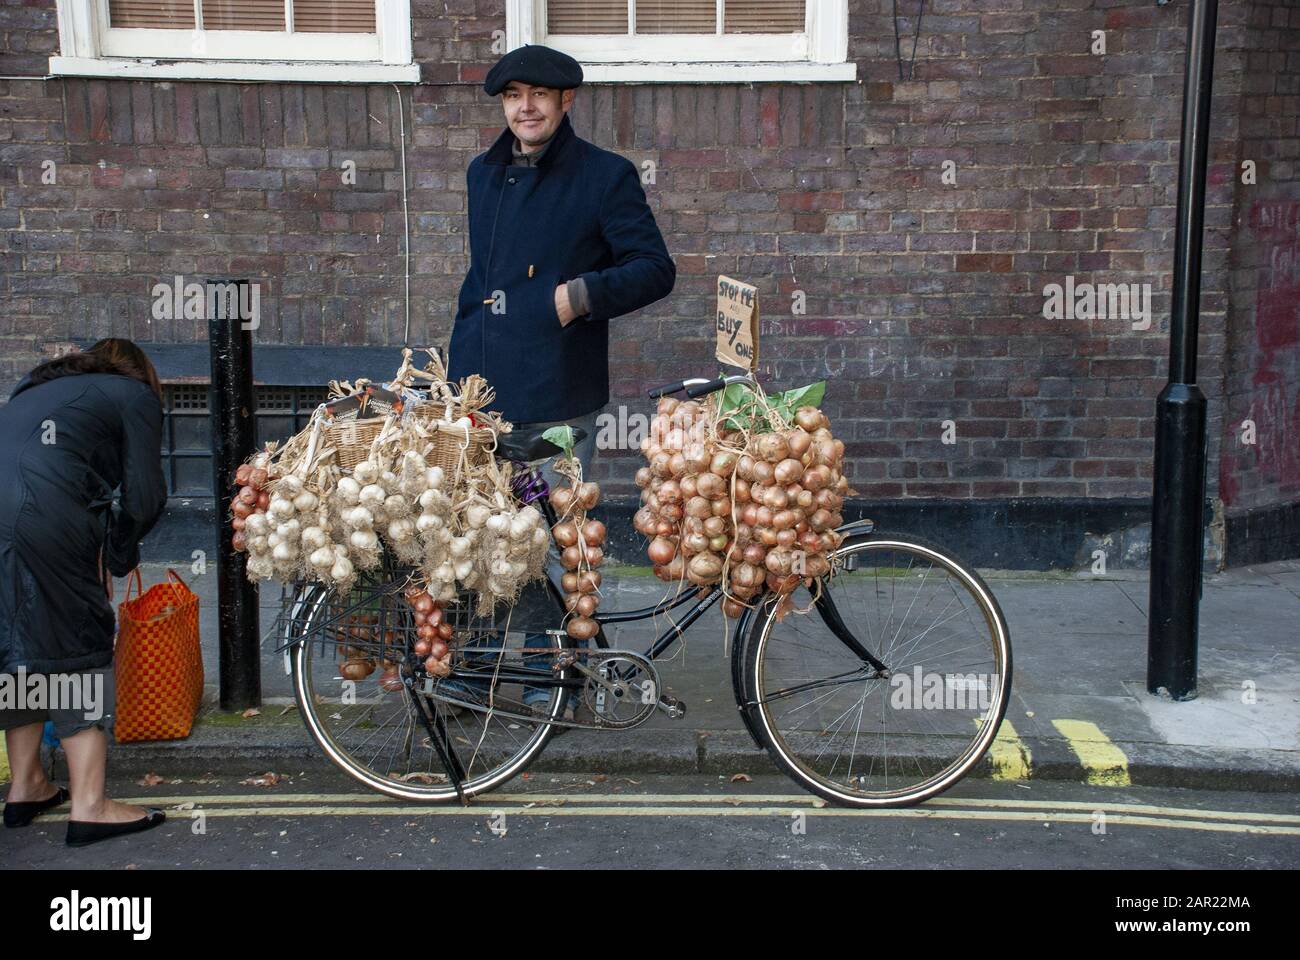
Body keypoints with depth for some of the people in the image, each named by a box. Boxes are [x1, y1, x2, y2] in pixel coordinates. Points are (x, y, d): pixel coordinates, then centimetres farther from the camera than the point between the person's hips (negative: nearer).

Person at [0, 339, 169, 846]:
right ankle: (89, 805, 2)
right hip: (44, 522, -7)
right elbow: (145, 498, 4)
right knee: (80, 650, 2)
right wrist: (119, 553, 20)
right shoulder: (134, 395, 14)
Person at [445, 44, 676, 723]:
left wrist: (584, 294, -20)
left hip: (557, 395, -5)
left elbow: (656, 270, -4)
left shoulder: (605, 175, -2)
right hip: (480, 388, 5)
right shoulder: (483, 174, 16)